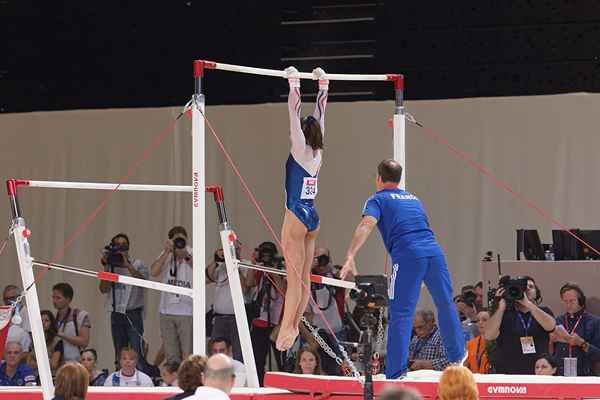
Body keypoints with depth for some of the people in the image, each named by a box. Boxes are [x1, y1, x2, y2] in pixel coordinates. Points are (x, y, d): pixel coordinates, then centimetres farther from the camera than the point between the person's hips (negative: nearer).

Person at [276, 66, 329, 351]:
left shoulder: (300, 149, -9)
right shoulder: (318, 152, 8)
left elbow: (294, 112, -11)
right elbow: (319, 114, 15)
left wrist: (294, 84, -7)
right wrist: (322, 85, 20)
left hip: (296, 216, -8)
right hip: (312, 217, 8)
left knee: (295, 279, -9)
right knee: (304, 279, 8)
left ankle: (285, 330, -8)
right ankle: (293, 327, 11)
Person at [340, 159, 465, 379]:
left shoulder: (378, 199, 10)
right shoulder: (413, 198, 29)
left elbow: (367, 225, -9)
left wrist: (350, 257, -21)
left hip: (408, 255, -5)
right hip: (434, 251, 5)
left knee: (401, 315, -5)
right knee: (446, 304, 22)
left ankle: (396, 373, -11)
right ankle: (457, 356, 41)